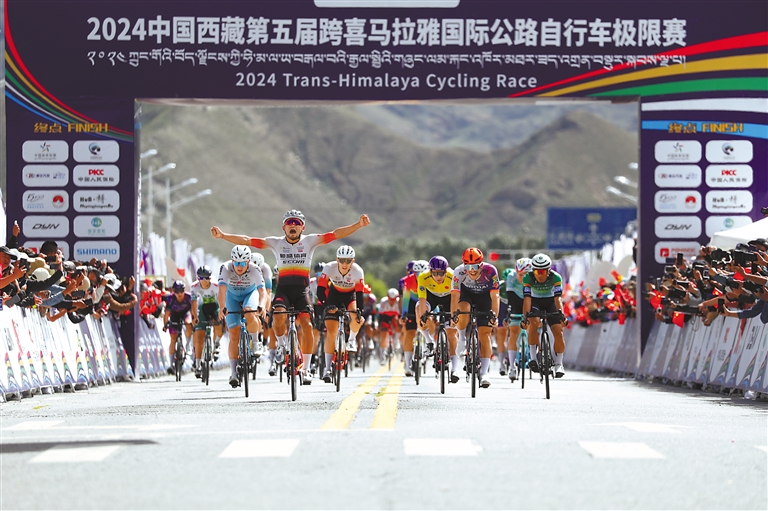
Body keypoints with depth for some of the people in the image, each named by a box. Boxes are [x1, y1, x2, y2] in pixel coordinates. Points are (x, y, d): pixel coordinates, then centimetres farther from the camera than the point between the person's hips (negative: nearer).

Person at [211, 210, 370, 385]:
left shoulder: (309, 241, 3)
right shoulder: (276, 242, 4)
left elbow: (335, 234, -6)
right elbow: (247, 240, 1)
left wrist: (359, 225, -17)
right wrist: (223, 236, -7)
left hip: (302, 290, 0)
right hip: (283, 289, 0)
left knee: (307, 326, -13)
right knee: (278, 316, -28)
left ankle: (305, 369, -2)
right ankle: (282, 347, 2)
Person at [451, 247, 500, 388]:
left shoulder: (490, 271, -33)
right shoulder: (459, 272, -31)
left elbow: (494, 296, -31)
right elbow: (455, 296, -33)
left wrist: (494, 316, -40)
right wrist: (453, 315, -44)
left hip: (484, 296, -1)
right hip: (466, 293, 1)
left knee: (485, 334, -10)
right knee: (463, 311, -34)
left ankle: (484, 373, -9)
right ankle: (462, 342, -7)